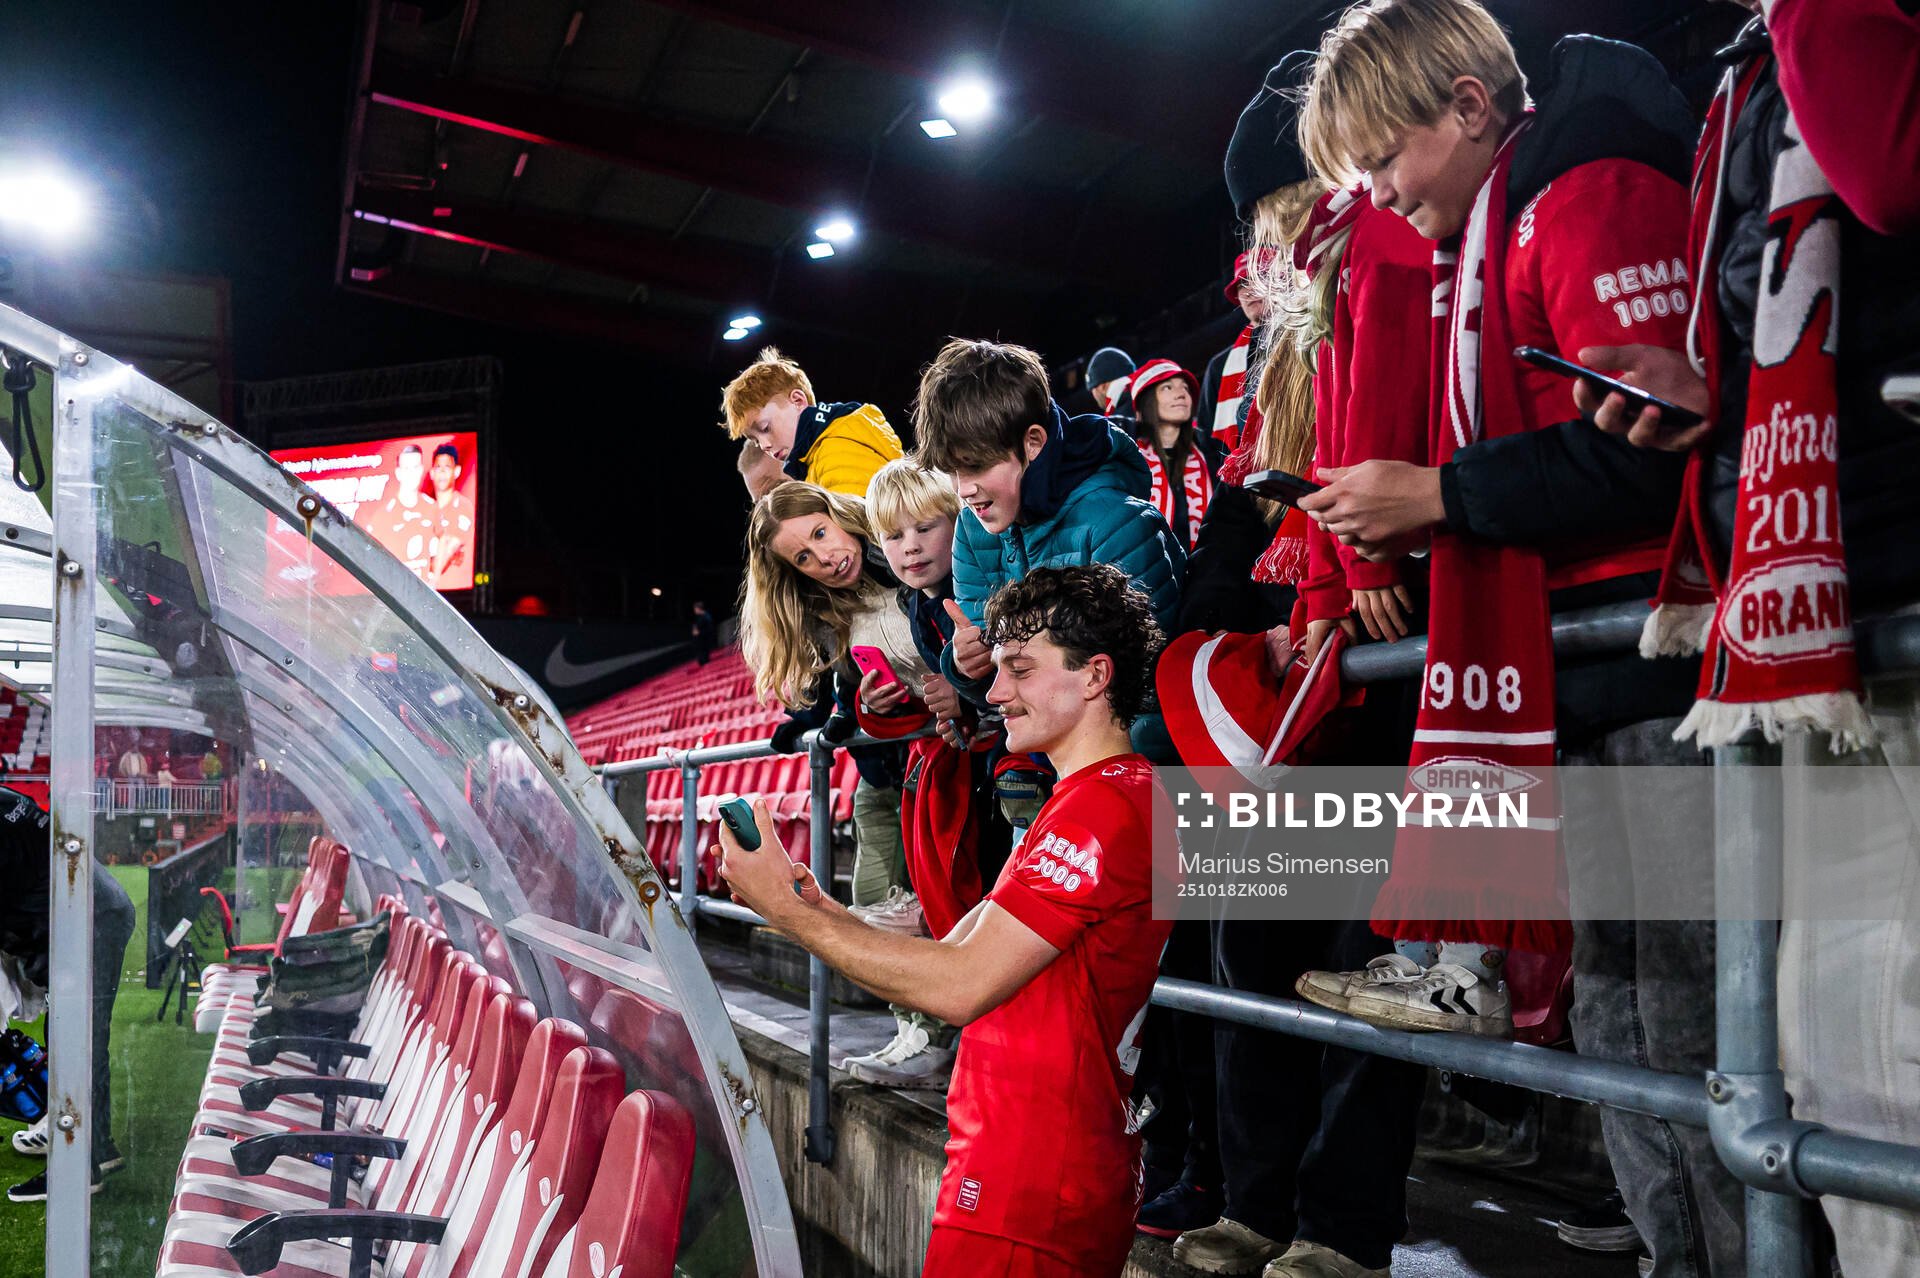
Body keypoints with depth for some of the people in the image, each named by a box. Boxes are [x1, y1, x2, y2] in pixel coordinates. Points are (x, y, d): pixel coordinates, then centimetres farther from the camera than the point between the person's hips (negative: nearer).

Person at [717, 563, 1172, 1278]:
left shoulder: (1102, 806, -18)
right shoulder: (1123, 794, 16)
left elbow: (959, 986, -22)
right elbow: (957, 952, 12)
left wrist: (785, 907, -16)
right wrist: (816, 907, 0)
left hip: (1029, 1195, -10)